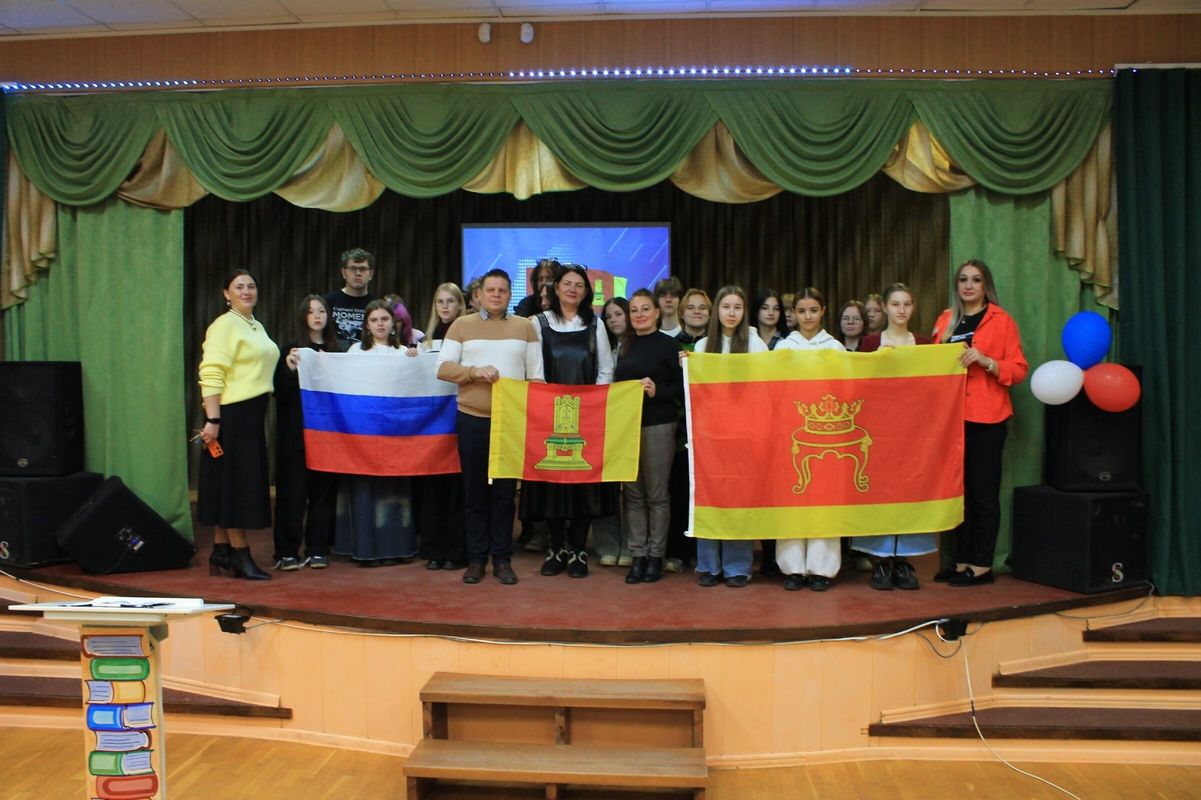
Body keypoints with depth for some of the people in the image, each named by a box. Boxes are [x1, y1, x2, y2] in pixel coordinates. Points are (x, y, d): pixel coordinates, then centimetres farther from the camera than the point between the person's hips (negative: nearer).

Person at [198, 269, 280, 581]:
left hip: (253, 414, 9)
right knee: (235, 482, -4)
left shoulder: (257, 327, 17)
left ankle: (221, 551, 21)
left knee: (245, 482, 12)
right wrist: (212, 420, -23)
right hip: (231, 414, -9)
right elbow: (211, 375, -17)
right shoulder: (224, 325, -9)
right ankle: (240, 555, 2)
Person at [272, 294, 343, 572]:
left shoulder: (336, 349, 12)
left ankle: (317, 549, 12)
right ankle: (287, 551, 5)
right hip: (296, 431, -3)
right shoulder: (293, 348, 4)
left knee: (324, 488, 4)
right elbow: (280, 388, -4)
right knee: (294, 490, -2)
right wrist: (290, 368, -19)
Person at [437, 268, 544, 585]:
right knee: (475, 491, 6)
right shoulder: (462, 325, 6)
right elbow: (443, 368, 0)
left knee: (505, 492, 5)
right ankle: (476, 558, 15)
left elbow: (535, 374, 8)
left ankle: (502, 559, 14)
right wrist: (474, 372, -16)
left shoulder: (525, 327, 9)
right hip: (472, 420, 0)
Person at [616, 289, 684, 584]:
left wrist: (658, 391, -20)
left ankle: (655, 555, 10)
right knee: (633, 493, 6)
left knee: (656, 494, 1)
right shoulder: (626, 346, 14)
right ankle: (637, 554, 14)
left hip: (658, 426, -5)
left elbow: (682, 388, -6)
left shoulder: (669, 345, -2)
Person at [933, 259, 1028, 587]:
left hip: (986, 418, -5)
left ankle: (982, 566, 6)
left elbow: (1019, 369, -4)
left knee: (983, 492, -2)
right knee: (958, 490, 8)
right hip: (951, 415, 5)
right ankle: (962, 561, 16)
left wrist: (985, 361, -18)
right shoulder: (946, 320, 14)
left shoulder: (1001, 321, 0)